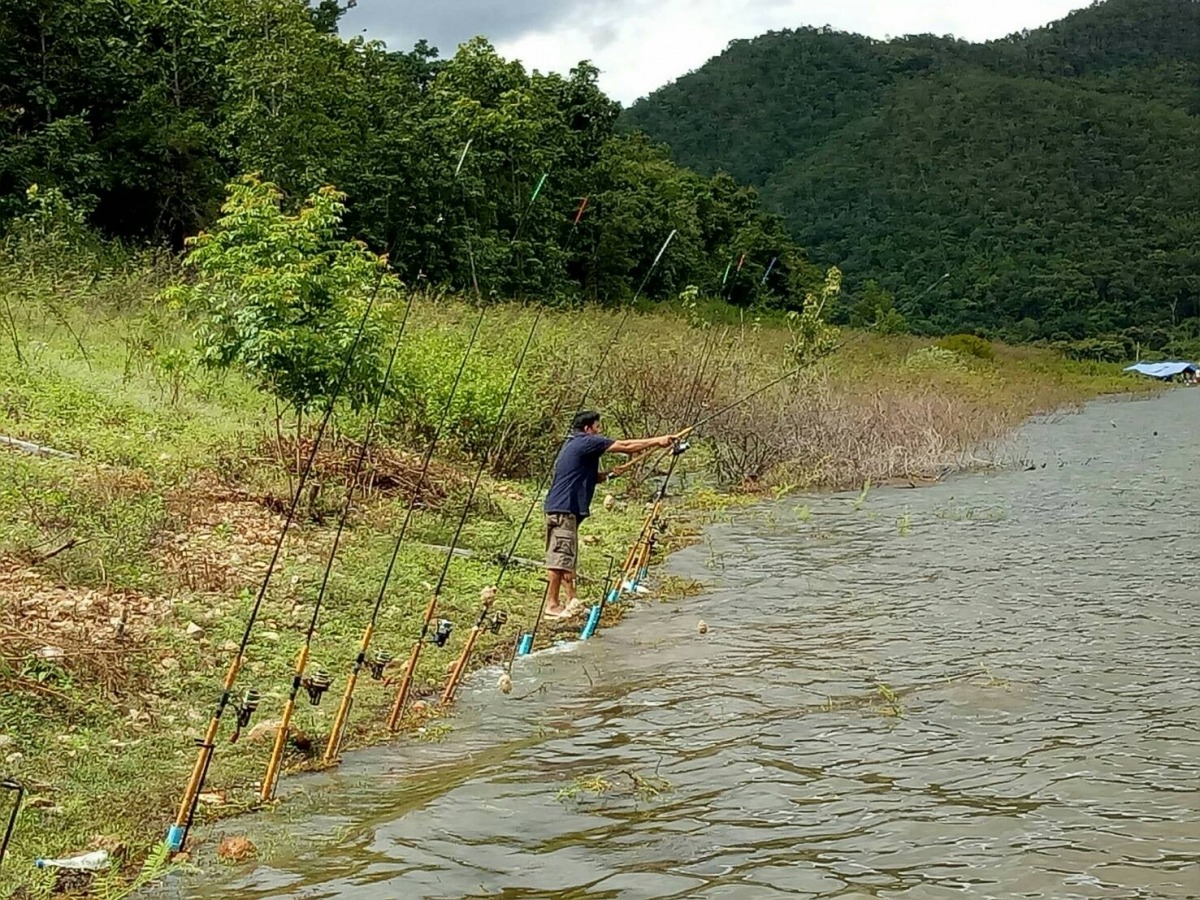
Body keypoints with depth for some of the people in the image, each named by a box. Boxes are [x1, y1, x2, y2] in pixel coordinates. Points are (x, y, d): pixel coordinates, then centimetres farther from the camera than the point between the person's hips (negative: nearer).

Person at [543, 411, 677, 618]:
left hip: (565, 509, 10)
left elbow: (589, 477, 27)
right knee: (561, 556, -8)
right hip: (563, 509, -10)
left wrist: (606, 475, 9)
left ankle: (571, 600, 19)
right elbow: (624, 446, -9)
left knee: (568, 556, 14)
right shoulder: (586, 442, -8)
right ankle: (552, 604, -6)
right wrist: (657, 441, -3)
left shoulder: (574, 444, 22)